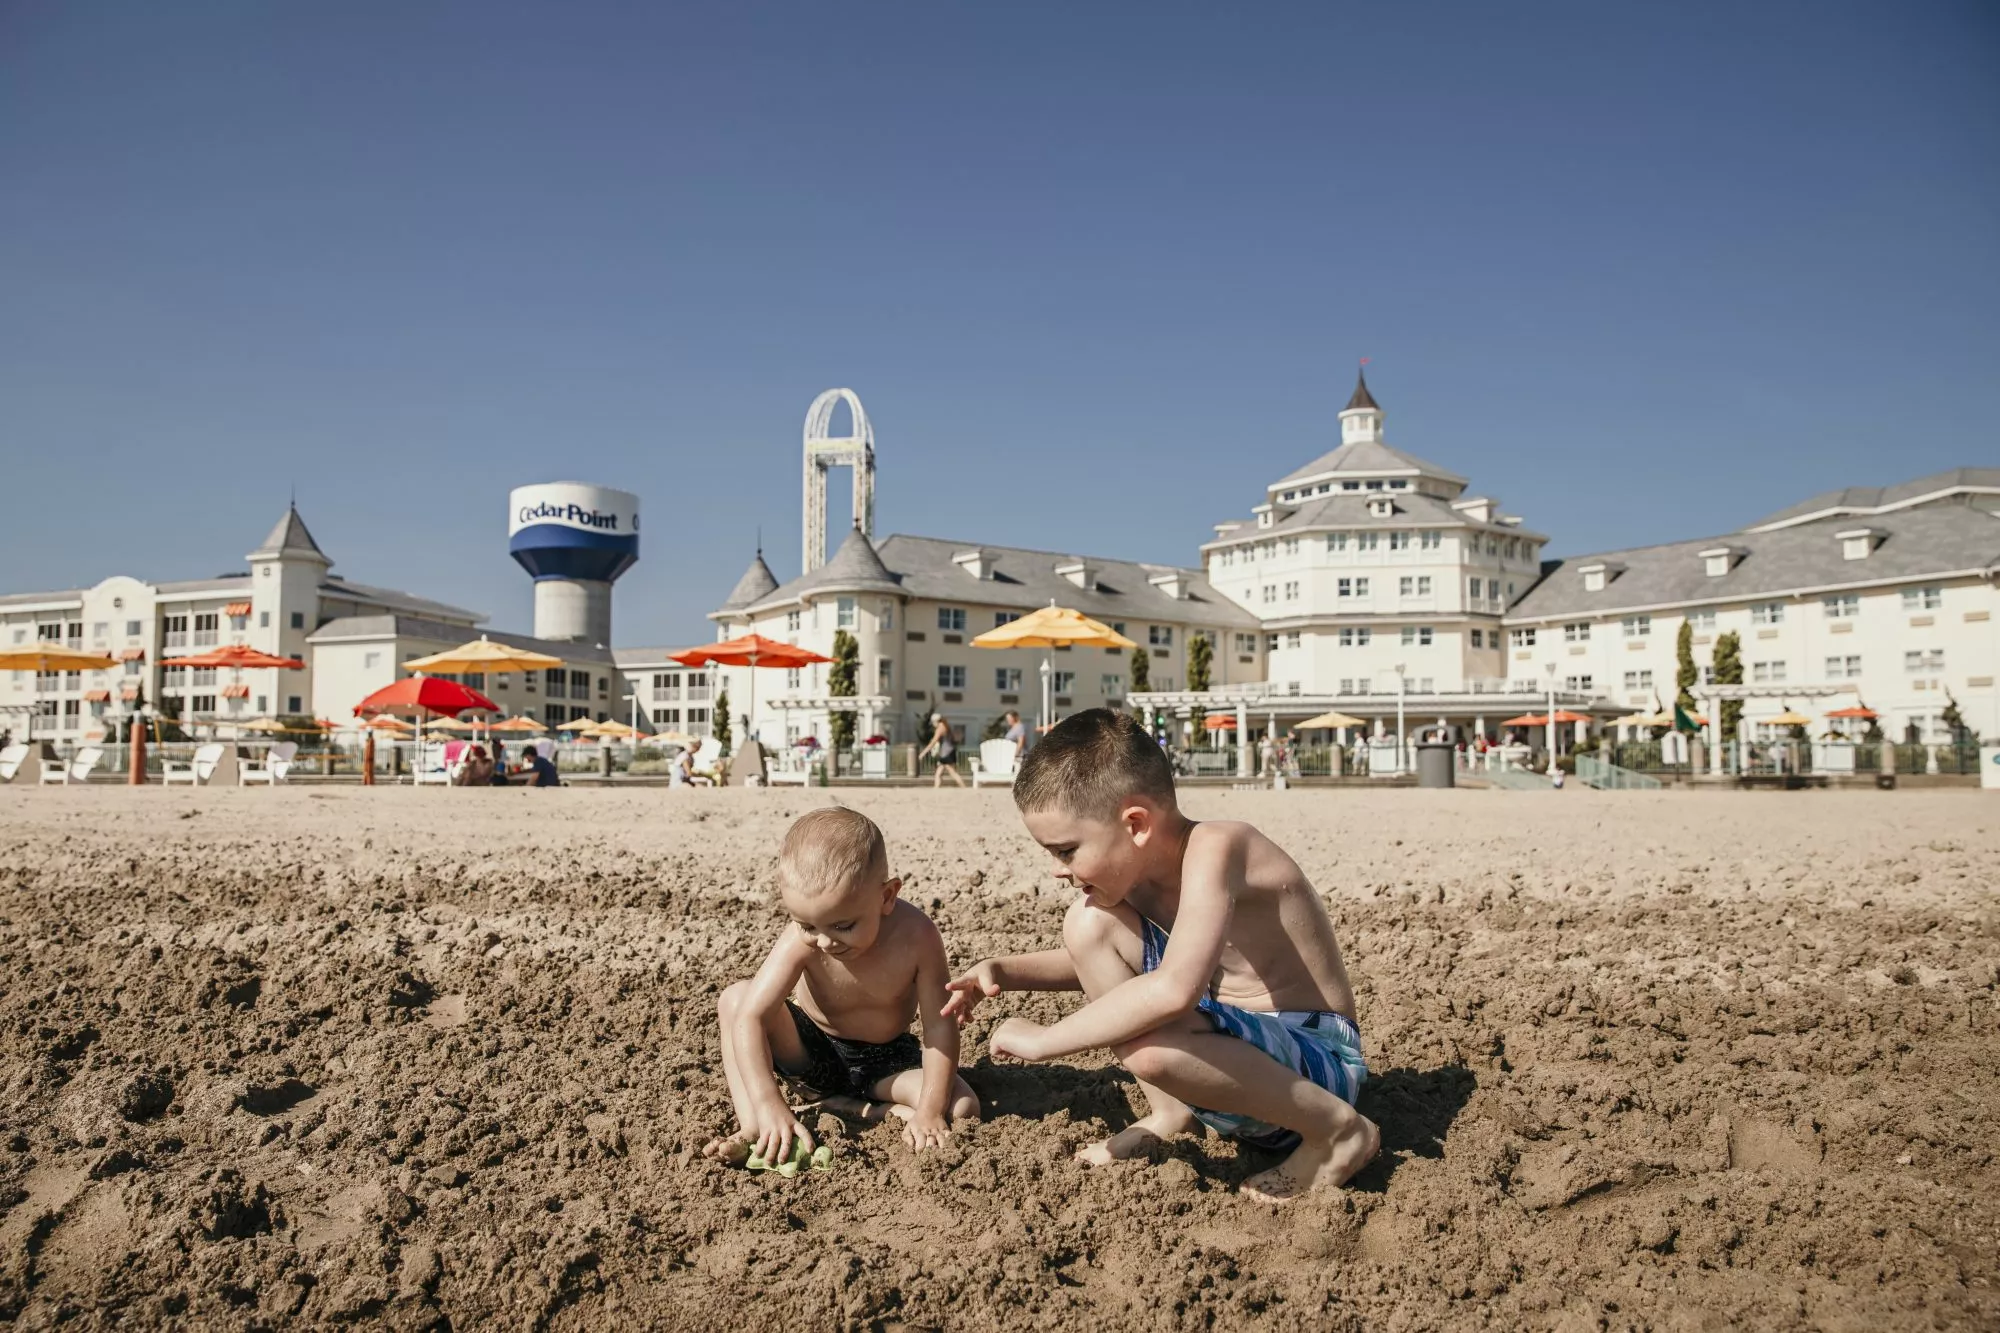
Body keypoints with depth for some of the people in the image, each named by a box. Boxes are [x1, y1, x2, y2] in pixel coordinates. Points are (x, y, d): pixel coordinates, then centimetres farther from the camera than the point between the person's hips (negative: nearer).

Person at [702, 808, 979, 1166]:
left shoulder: (916, 937, -30)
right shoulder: (801, 940, -29)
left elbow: (939, 1028, -24)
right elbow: (748, 1017, -34)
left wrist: (929, 1113, -30)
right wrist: (769, 1106, -44)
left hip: (884, 1060, 0)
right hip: (810, 1051, 0)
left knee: (964, 1108, -22)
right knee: (735, 999, -24)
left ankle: (845, 1108, -12)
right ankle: (754, 1128, -23)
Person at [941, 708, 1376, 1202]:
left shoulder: (1213, 847, -26)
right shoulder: (1138, 869, 0)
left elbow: (1174, 990, -42)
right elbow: (1094, 958, 20)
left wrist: (1043, 1040, -30)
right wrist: (1003, 971, 3)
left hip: (1318, 1059, -8)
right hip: (1241, 1041, 8)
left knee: (1149, 1042, -38)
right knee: (1088, 924, -2)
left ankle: (1336, 1128, -12)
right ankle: (1171, 1114, 8)